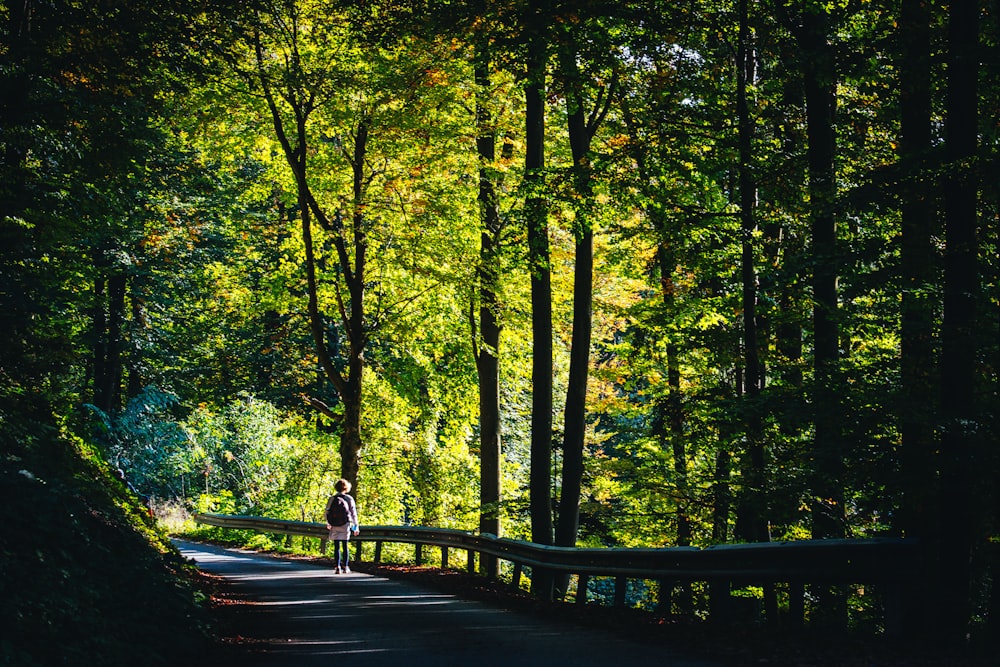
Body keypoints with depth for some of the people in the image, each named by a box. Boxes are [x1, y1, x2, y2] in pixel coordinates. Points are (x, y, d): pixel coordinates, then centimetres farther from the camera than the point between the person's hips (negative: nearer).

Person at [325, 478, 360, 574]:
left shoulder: (332, 499, 0)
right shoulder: (349, 499, -2)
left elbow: (326, 513, 3)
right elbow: (353, 514, -1)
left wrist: (328, 523, 22)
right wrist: (355, 526, 8)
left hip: (335, 526, 0)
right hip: (345, 526, 0)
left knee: (336, 547, 4)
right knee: (345, 546, 8)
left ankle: (337, 567, -2)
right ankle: (345, 567, 10)